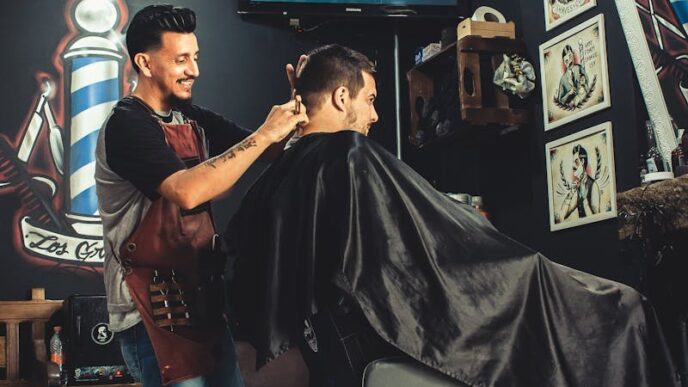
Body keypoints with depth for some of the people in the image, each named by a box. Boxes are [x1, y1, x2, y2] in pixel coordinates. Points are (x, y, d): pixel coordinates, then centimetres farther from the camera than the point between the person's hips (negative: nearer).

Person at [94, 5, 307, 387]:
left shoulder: (192, 117, 9)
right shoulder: (127, 124, -15)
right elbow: (187, 191, -31)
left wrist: (296, 108, -11)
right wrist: (265, 134, -26)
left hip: (202, 298, 8)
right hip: (153, 310, -8)